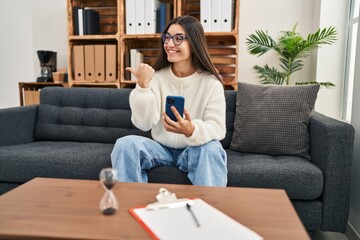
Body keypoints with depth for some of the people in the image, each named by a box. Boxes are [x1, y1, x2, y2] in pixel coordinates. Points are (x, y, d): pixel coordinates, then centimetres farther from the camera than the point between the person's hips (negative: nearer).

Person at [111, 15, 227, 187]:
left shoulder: (211, 82, -10)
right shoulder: (156, 76, -5)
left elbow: (218, 128, -20)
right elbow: (144, 124, -15)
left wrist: (191, 131, -42)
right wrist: (142, 85, -30)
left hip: (194, 151, -2)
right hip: (161, 148, 2)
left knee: (212, 149, -34)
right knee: (125, 144, -23)